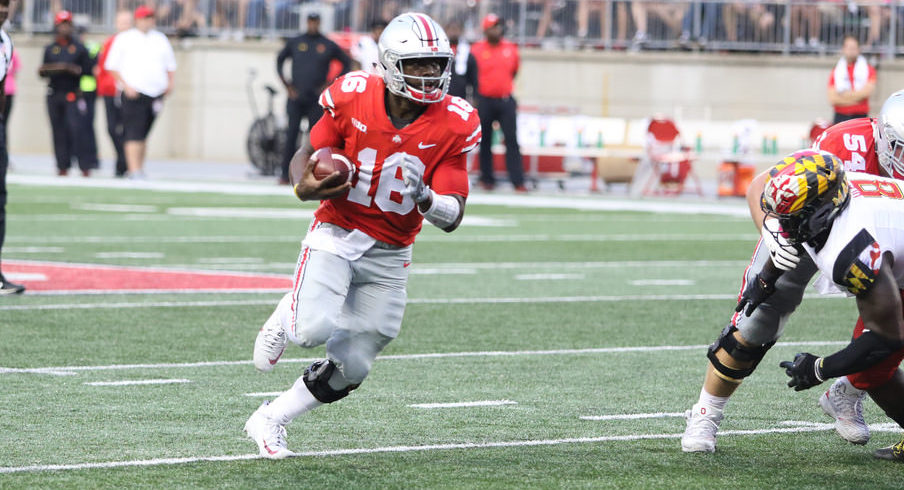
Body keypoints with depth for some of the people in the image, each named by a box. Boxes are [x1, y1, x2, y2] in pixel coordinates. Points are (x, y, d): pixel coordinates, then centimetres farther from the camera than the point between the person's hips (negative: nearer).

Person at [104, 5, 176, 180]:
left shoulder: (160, 39, 16)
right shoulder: (124, 39, 4)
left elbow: (170, 65, 22)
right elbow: (112, 66, 1)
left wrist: (170, 83, 4)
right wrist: (126, 86, -10)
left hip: (156, 92, 4)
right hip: (133, 93, -4)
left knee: (144, 134, 9)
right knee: (134, 133, -13)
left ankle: (138, 170, 16)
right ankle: (135, 170, -17)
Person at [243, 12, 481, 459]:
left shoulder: (452, 125, -11)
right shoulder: (354, 100, -13)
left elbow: (452, 216, -10)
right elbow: (306, 156, 2)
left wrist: (424, 197, -32)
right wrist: (305, 186, -21)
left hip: (389, 254, 3)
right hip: (337, 234, -2)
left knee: (349, 368, 4)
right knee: (314, 330, -26)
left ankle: (270, 420, 25)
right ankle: (289, 315, 11)